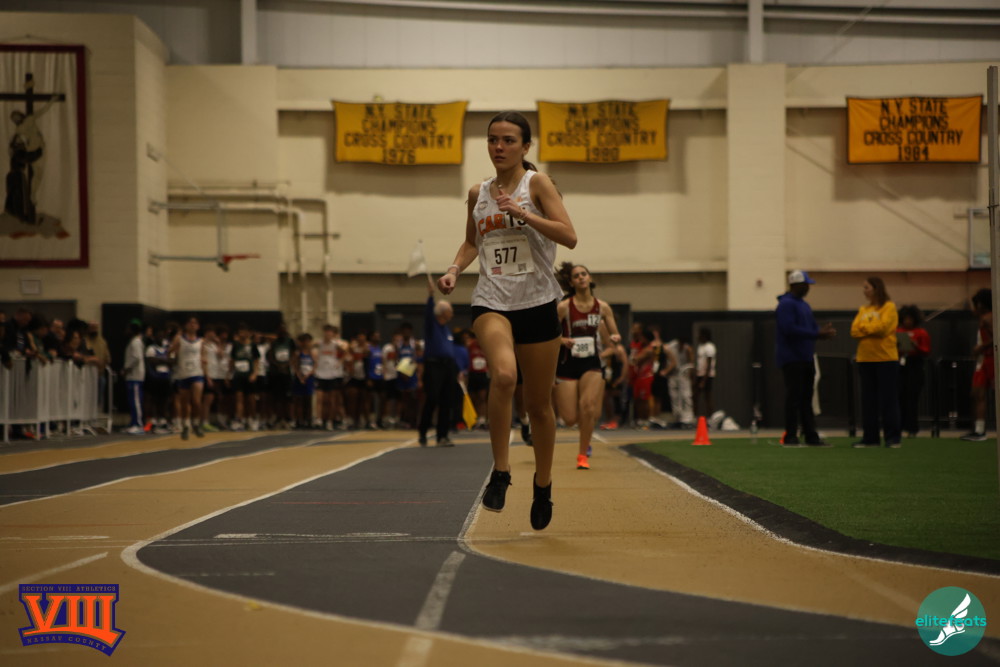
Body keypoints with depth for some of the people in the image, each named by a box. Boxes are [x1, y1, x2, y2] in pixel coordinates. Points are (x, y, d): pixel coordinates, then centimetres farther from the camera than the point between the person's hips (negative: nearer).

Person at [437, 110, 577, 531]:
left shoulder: (536, 184, -3)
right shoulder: (478, 193, 9)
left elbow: (569, 237, -13)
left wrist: (523, 212, -21)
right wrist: (455, 269, 7)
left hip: (537, 303, -1)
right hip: (491, 302, 1)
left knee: (539, 403, 7)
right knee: (503, 375, -29)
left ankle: (542, 484, 29)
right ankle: (500, 471, -17)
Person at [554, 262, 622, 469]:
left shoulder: (602, 307, 1)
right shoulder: (564, 307, -7)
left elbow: (616, 335, 8)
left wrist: (613, 339, -15)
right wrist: (563, 340, -21)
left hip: (591, 363, 1)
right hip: (567, 364, -1)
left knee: (589, 407, -23)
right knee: (570, 419, -6)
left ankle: (583, 454, -4)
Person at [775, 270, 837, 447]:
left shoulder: (804, 305, 20)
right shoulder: (786, 305, -11)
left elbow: (811, 329, 20)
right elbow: (790, 329, -22)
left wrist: (823, 331, -3)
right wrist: (817, 334, -22)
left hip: (806, 358, 9)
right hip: (792, 358, -9)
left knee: (806, 399, 10)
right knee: (794, 397, -9)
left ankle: (811, 436, 12)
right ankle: (790, 437, -7)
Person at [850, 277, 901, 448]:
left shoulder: (889, 307, -2)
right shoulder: (863, 310, 15)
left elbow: (883, 327, -14)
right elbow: (854, 331, 5)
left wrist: (863, 327, -1)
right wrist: (871, 329, -10)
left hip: (886, 358, -5)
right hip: (865, 359, 5)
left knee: (888, 399, -4)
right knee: (868, 400, 6)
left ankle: (893, 437, -1)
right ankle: (870, 437, 9)